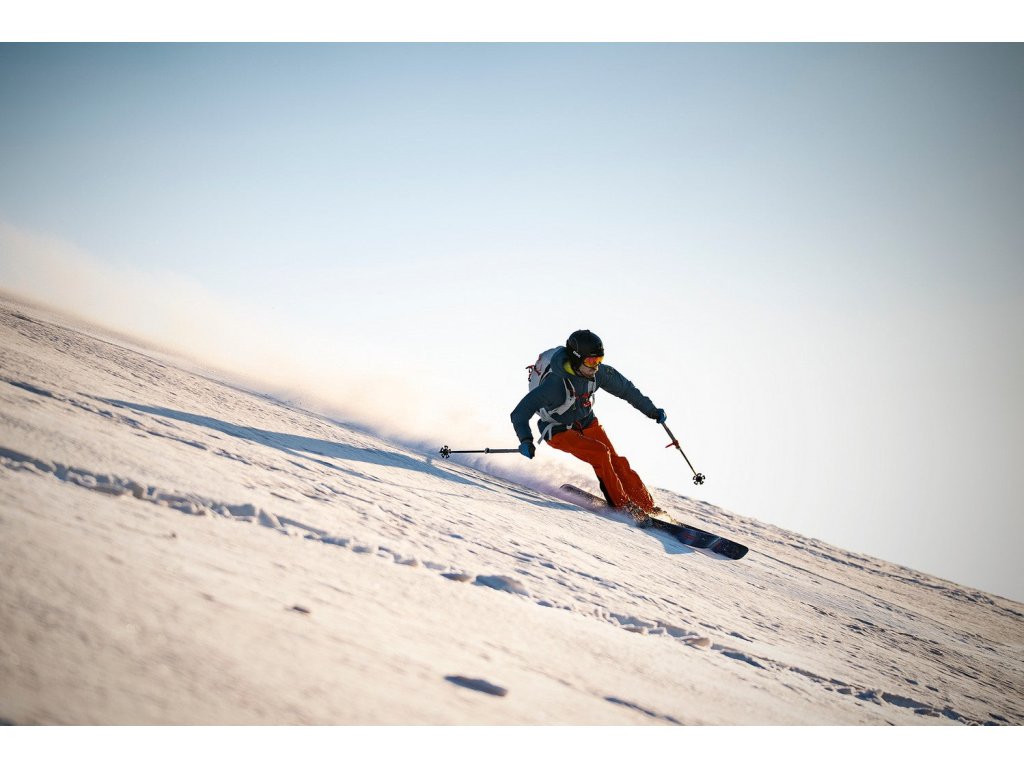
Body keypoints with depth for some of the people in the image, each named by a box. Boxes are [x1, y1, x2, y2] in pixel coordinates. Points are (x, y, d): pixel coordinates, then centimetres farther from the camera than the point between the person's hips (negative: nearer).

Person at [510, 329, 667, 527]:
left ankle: (647, 506, 0)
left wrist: (652, 410, 9)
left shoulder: (598, 372, -15)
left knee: (616, 461, -9)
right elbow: (521, 413, -34)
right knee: (600, 453, -25)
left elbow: (625, 388, 2)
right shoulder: (555, 382, -32)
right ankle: (622, 505, -14)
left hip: (587, 422, 5)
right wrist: (526, 440, -50)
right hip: (559, 430, -5)